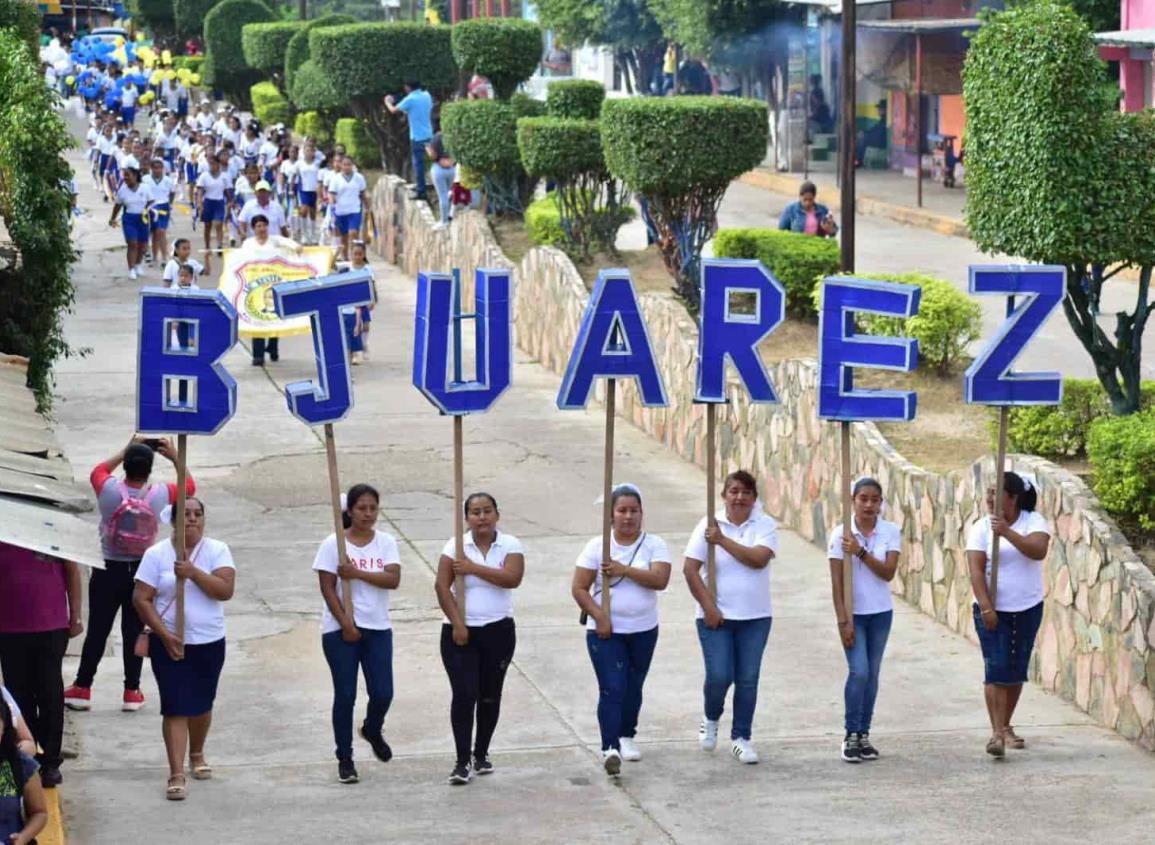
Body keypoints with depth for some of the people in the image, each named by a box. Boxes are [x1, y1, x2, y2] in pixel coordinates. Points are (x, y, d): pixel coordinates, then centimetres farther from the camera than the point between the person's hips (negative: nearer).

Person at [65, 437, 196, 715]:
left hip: (108, 571, -1)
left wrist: (127, 450, 14)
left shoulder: (109, 490, -14)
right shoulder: (159, 495, -12)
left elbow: (98, 471, 11)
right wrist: (174, 456, 12)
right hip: (141, 571, 1)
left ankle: (82, 689, 12)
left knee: (97, 630, 6)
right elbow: (189, 485, 9)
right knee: (134, 631, 9)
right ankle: (132, 692, 13)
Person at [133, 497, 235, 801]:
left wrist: (193, 572, -25)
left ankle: (196, 755, 42)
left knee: (202, 704, 17)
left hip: (209, 643, 2)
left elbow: (226, 590, -15)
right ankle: (176, 774, -10)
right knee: (176, 707, -8)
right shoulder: (157, 554, -5)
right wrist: (165, 635, -16)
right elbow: (141, 599, -8)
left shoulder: (217, 551, -1)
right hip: (170, 644, -2)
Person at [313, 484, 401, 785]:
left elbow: (393, 579, -10)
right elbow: (327, 588, -7)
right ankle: (344, 760, 10)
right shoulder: (334, 543, -4)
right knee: (345, 695, -1)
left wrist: (357, 573, -19)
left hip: (378, 628, 3)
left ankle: (372, 731, 33)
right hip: (340, 630, -3)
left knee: (382, 693, 0)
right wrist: (346, 624, -13)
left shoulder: (386, 542, 4)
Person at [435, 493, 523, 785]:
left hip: (498, 631, 1)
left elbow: (512, 578, -19)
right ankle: (462, 762, -5)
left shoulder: (510, 545, -1)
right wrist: (457, 624, -16)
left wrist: (473, 568, -19)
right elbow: (442, 586, -9)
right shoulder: (456, 546, -3)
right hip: (460, 631, -1)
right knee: (464, 695, -9)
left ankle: (481, 755, 25)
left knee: (490, 696, 10)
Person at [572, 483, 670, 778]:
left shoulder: (653, 544, -1)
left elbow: (660, 579, -17)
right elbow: (579, 588, -6)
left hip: (643, 631, 3)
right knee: (612, 689, -13)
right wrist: (599, 616, -16)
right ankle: (610, 748, -20)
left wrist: (624, 570, -22)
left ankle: (627, 736, 36)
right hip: (606, 631, -3)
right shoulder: (597, 546, -4)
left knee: (633, 687, 16)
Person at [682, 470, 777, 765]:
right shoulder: (709, 525, -3)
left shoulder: (765, 526, -1)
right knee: (719, 676, -8)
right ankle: (711, 719, 22)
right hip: (717, 616, -1)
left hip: (755, 618, 1)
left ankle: (741, 738, 16)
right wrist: (708, 606, -9)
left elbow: (759, 558, -19)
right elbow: (690, 569, -4)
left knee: (747, 680, 4)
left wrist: (723, 540, -21)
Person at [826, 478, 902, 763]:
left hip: (880, 613, 2)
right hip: (853, 613, -2)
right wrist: (843, 620, -12)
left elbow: (888, 573, -12)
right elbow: (836, 582, -8)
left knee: (872, 674, 7)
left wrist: (861, 552, -23)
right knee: (859, 672, -12)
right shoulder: (841, 534, -8)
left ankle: (864, 735, 16)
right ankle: (851, 735, -3)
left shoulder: (890, 532, -3)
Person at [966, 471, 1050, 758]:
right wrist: (985, 607, -21)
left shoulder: (1033, 522, -4)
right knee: (997, 669, -12)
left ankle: (1006, 726, 26)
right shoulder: (981, 528, -5)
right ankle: (997, 732, -15)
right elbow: (976, 570, -12)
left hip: (1028, 609, 2)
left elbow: (1039, 551, -23)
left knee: (1016, 670, 11)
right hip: (993, 610, -2)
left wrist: (1007, 532, -33)